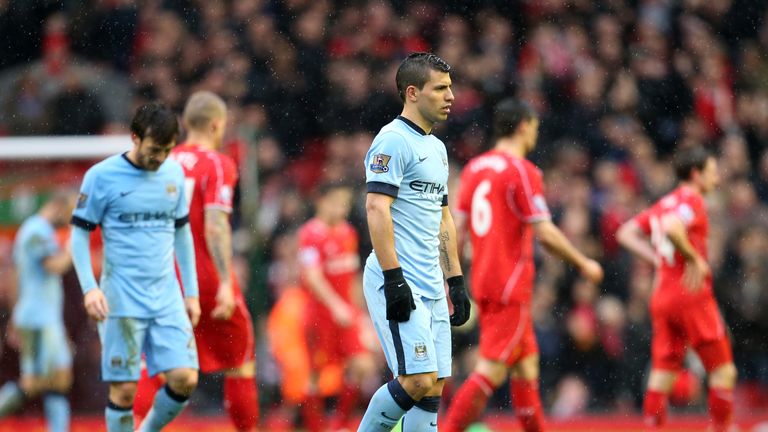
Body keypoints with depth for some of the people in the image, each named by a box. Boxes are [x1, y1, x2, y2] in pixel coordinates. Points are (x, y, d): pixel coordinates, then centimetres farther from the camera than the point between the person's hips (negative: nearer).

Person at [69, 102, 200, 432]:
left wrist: (191, 292, 16)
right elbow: (79, 234, -2)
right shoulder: (102, 176, -5)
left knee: (185, 378, -7)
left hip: (167, 296, 4)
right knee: (124, 389, -5)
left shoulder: (174, 173, 9)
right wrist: (89, 288, -14)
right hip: (121, 301, -4)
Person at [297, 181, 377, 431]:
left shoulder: (347, 232, 10)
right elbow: (312, 277, -23)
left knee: (363, 367, -5)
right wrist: (336, 306, -32)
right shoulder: (311, 234, -13)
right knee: (316, 374, 1)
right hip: (320, 313, -6)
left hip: (345, 314, 6)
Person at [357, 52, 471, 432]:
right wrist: (393, 278, -23)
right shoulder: (393, 140, -9)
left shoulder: (436, 147, 20)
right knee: (417, 380, -14)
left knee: (433, 387, 5)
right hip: (400, 285, -9)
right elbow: (376, 208, -18)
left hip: (431, 286, 9)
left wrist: (455, 281, 21)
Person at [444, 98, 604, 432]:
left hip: (483, 279, 9)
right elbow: (545, 233, -16)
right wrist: (584, 264, -4)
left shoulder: (474, 168, 11)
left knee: (526, 365, 16)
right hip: (511, 286, -9)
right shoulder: (522, 171, -12)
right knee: (491, 371, -10)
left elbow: (459, 227, 10)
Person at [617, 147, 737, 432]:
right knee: (723, 371, 0)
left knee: (663, 373, 5)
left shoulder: (664, 204, 17)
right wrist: (695, 258, -18)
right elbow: (671, 228, -28)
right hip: (692, 295, -8)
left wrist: (657, 258, 13)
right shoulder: (692, 200, -9)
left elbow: (625, 234, 19)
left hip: (662, 296, 8)